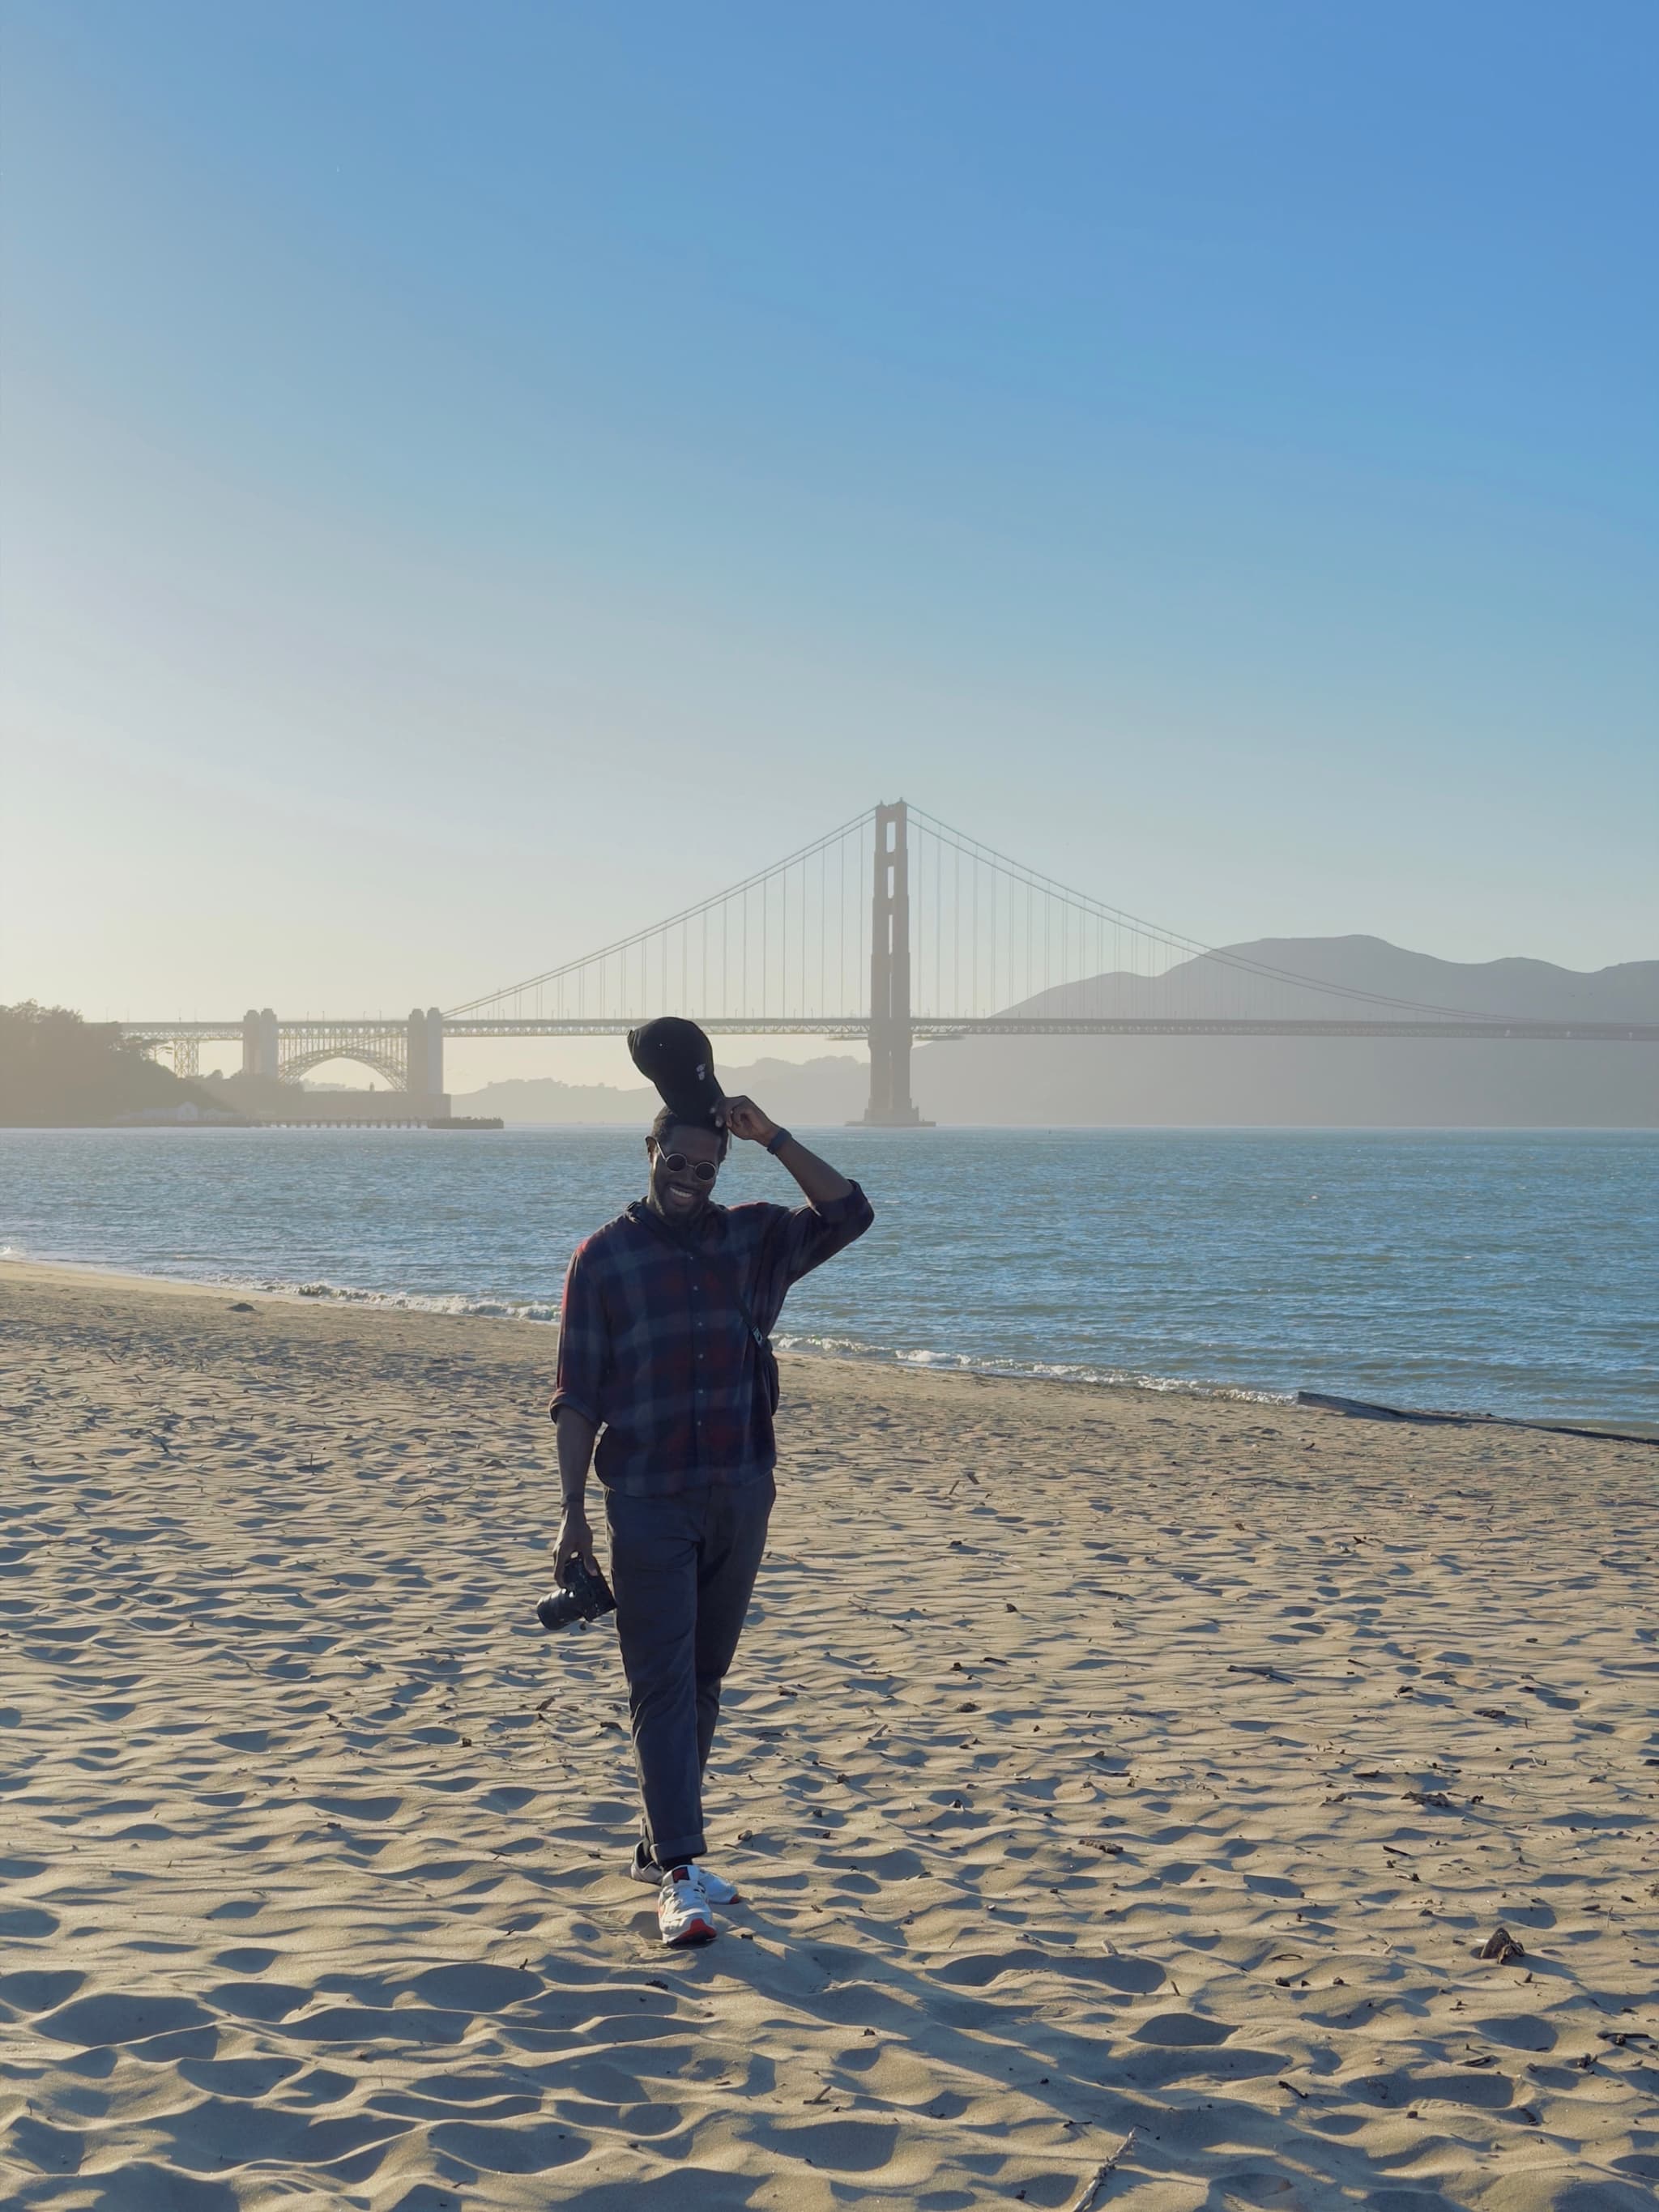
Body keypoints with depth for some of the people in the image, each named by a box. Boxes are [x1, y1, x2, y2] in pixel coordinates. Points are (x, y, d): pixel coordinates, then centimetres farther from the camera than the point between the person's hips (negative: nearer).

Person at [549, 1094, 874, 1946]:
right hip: (647, 1502, -4)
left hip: (740, 1496, 4)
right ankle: (678, 1872, -10)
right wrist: (573, 1511, -5)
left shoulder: (751, 1240, 8)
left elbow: (847, 1212, -2)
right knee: (662, 1684, -7)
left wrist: (772, 1138, -9)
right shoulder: (605, 1257, 0)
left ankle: (661, 1845, 24)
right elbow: (577, 1398, 0)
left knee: (704, 1678, 12)